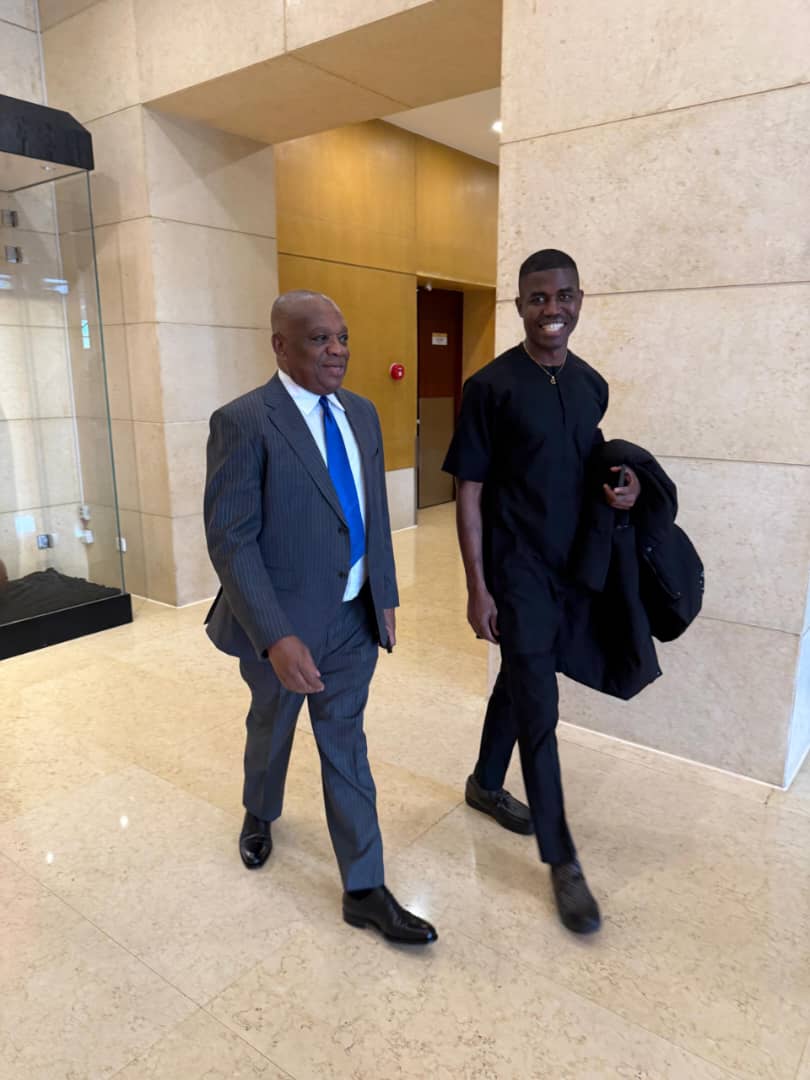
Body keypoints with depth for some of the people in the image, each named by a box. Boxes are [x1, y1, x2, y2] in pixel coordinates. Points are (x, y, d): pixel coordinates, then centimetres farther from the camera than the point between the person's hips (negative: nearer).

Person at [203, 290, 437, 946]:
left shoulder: (361, 413, 2)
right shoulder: (243, 422, -18)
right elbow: (230, 540, -21)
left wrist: (386, 598, 9)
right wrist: (276, 638, -27)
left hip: (355, 618, 4)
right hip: (282, 624, -4)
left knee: (346, 749, 13)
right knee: (272, 732, 22)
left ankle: (364, 890, 26)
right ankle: (260, 815, 55)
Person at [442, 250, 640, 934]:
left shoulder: (592, 384, 5)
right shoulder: (491, 387, -12)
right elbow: (470, 492, -11)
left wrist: (625, 480, -4)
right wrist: (476, 587, -13)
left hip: (568, 564, 6)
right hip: (515, 568, -6)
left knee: (520, 678, 20)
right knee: (540, 709, -3)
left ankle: (486, 785, 43)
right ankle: (562, 860, 13)